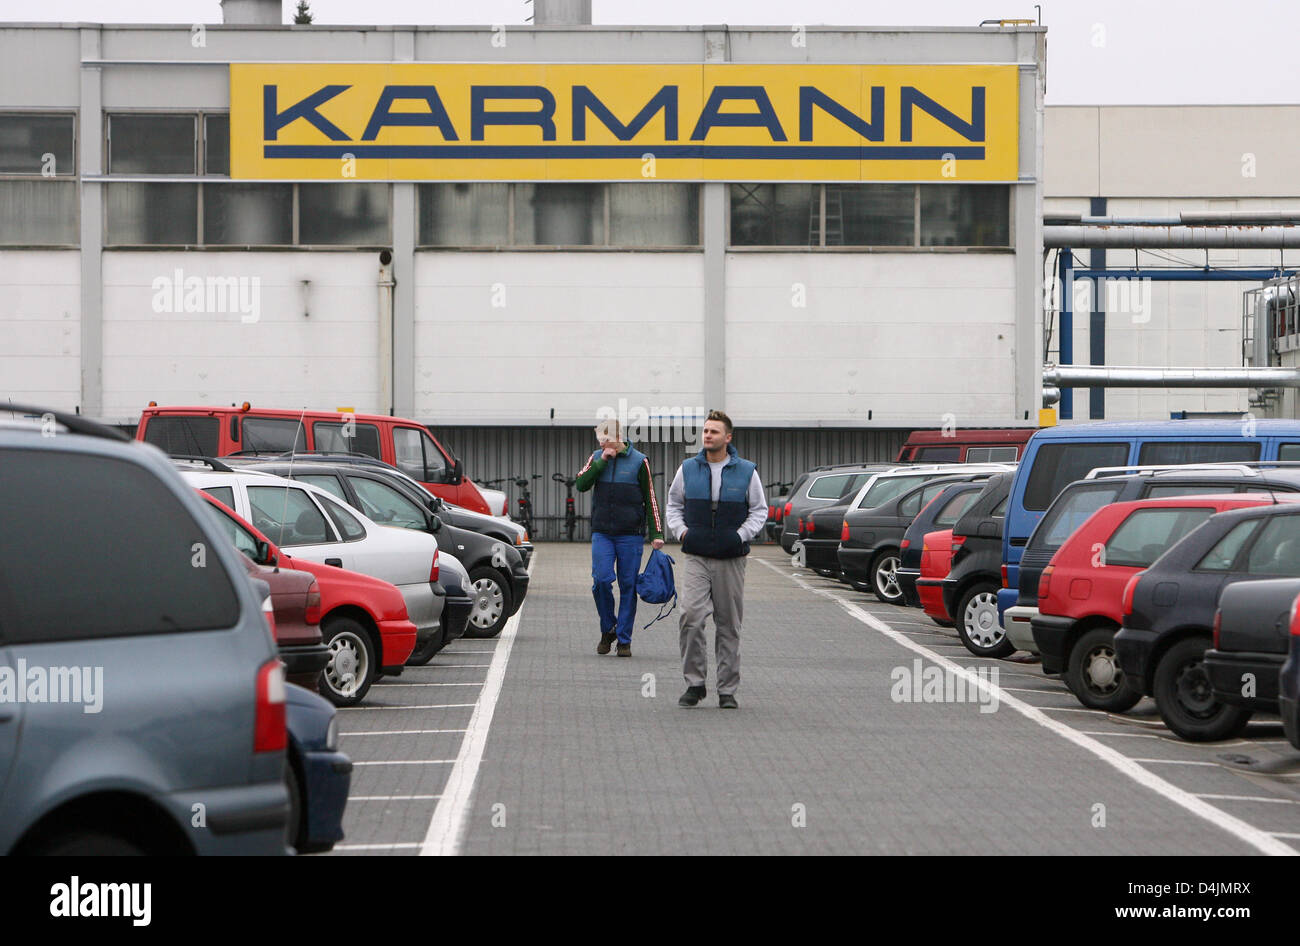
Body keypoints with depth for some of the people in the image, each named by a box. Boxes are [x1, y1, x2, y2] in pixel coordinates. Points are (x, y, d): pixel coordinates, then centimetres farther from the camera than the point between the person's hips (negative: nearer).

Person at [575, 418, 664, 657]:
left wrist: (656, 534, 0)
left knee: (628, 586, 0)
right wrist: (602, 461, -13)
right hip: (602, 532, 2)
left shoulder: (639, 461, 1)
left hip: (630, 534, -2)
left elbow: (650, 499, 4)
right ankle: (607, 629, 10)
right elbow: (580, 484, -5)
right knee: (601, 580, -10)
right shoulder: (597, 458, 8)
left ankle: (624, 640, 7)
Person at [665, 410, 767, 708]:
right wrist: (681, 531, 0)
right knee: (691, 616, -16)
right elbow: (673, 504, 17)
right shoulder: (688, 469, 7)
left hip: (730, 559, 0)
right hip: (695, 557, 0)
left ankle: (727, 689, 12)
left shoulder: (746, 471, 3)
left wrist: (741, 535, -6)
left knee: (729, 625, 4)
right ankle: (695, 683, -6)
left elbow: (760, 510, 9)